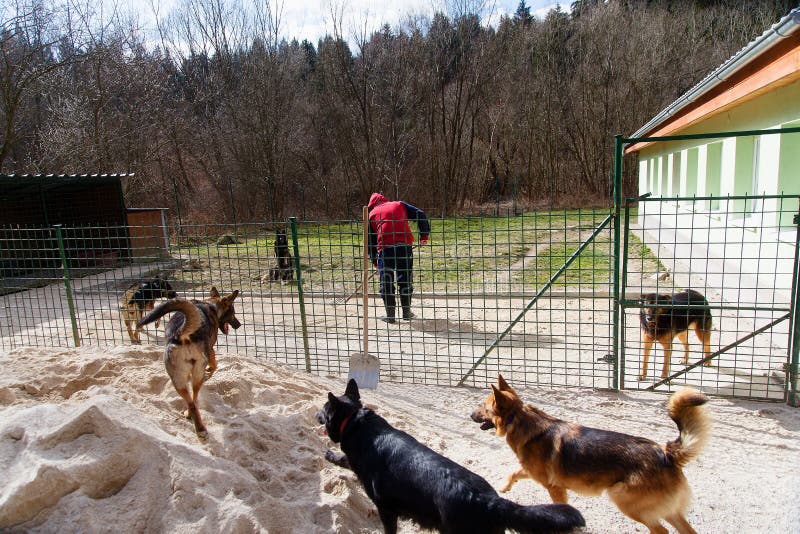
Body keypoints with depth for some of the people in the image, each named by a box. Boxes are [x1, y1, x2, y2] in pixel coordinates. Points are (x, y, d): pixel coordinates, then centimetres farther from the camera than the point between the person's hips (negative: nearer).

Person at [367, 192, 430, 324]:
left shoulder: (372, 214, 17)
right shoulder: (399, 205, 19)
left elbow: (370, 239, 16)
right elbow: (420, 214, 9)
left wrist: (374, 260, 22)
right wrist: (424, 235, 11)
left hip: (384, 248, -1)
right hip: (404, 246, 1)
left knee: (386, 282, 9)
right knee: (405, 280, 13)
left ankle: (390, 315, 12)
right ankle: (406, 312, 21)